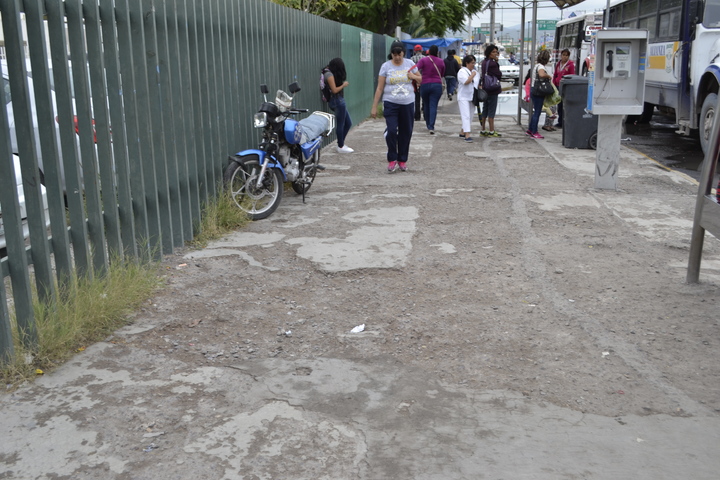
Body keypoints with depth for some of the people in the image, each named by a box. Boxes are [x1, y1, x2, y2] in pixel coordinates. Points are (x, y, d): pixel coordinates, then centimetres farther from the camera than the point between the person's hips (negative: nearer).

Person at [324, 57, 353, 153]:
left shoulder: (331, 74, 13)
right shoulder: (330, 75, -15)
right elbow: (334, 90, -18)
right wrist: (344, 85, -6)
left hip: (340, 101, 10)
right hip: (337, 101, -10)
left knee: (348, 123, 14)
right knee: (340, 125, -2)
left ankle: (341, 143, 22)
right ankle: (341, 147, 7)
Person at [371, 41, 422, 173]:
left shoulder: (409, 64, 6)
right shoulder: (386, 66, -1)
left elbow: (420, 79, 17)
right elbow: (379, 88, -1)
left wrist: (414, 76, -7)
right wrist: (374, 107, -5)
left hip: (408, 103, 2)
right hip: (390, 103, -2)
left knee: (406, 132, 6)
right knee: (391, 131, -15)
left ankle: (402, 160, 20)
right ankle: (392, 160, 0)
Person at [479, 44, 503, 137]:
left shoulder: (484, 62, 9)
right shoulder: (492, 63, -18)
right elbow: (499, 75, -12)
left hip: (485, 89, 9)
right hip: (493, 90, -9)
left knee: (485, 110, 14)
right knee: (491, 111, -3)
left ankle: (483, 130, 19)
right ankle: (491, 131, 1)